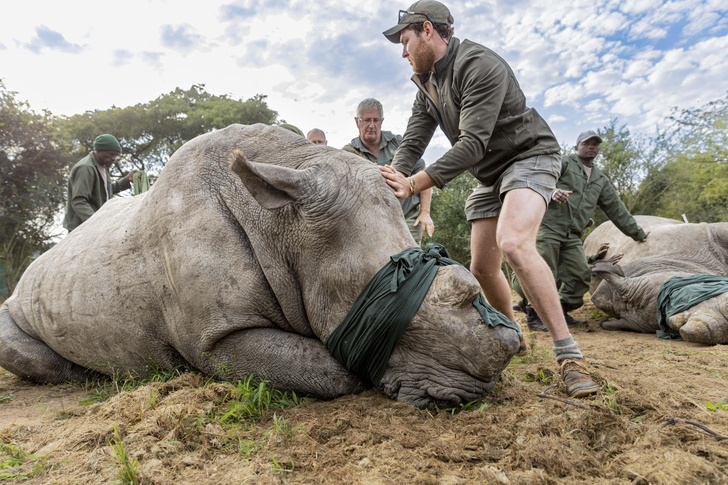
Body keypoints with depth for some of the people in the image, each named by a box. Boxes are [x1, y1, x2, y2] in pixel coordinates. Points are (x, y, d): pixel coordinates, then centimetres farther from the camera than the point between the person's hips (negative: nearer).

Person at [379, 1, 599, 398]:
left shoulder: (479, 65, -20)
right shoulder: (426, 85, 8)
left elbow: (473, 144, -30)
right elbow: (411, 143, 1)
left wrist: (414, 183, -35)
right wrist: (393, 180, -19)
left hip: (529, 157, -8)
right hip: (489, 176, 8)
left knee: (513, 243, -32)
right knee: (482, 268, 3)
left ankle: (569, 356, -24)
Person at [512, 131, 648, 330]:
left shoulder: (601, 180, 24)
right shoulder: (563, 162, 6)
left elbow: (616, 209, 28)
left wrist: (637, 233, 30)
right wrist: (552, 191, -31)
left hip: (572, 235, 7)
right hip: (548, 226, -7)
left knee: (580, 273, 1)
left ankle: (561, 313, 15)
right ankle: (534, 315, -1)